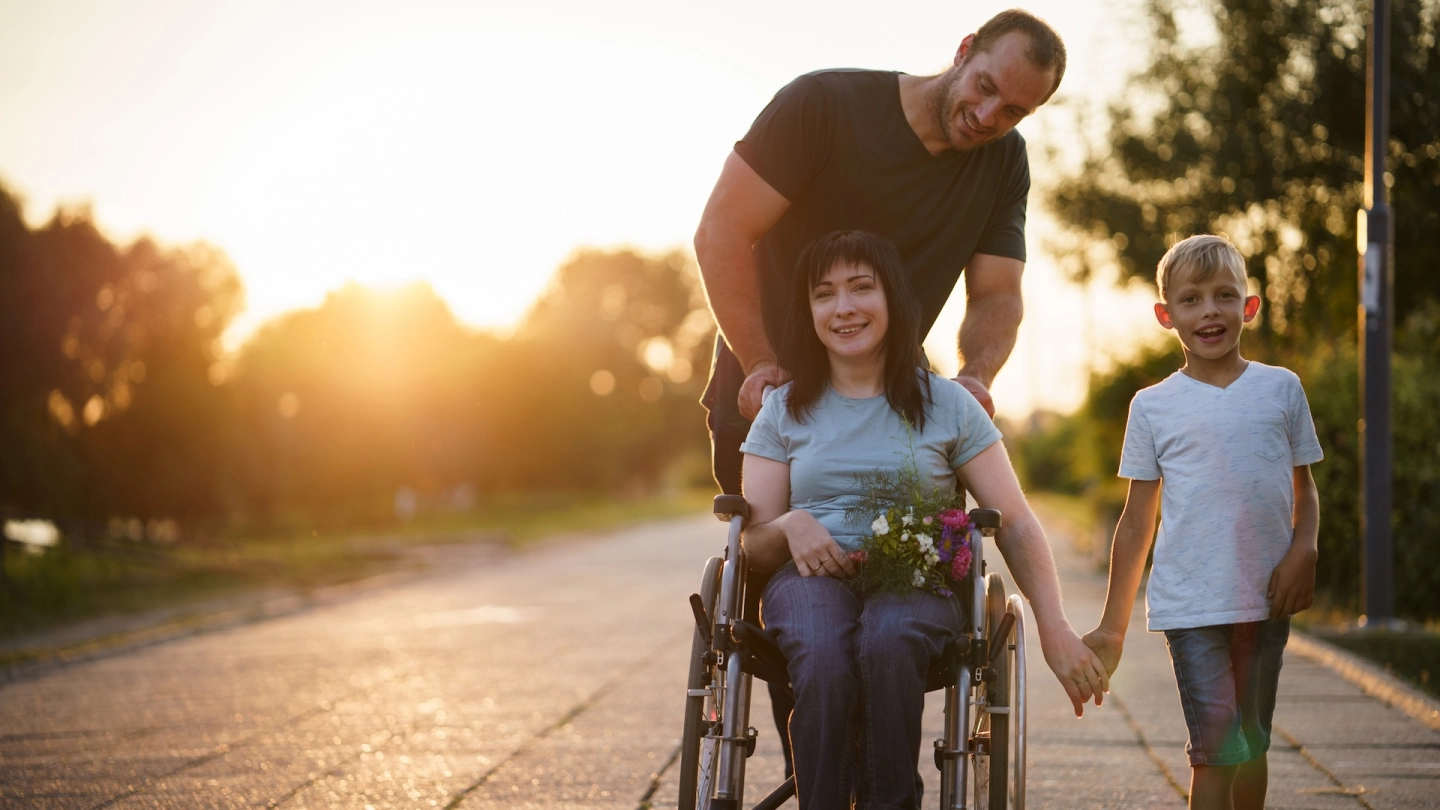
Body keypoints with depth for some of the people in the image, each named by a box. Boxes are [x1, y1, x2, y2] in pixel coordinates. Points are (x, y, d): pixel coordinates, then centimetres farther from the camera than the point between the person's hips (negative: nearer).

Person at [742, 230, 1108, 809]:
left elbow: (1016, 524, 7)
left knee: (888, 643, -39)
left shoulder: (947, 405, 10)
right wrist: (791, 527, -13)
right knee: (822, 657, -37)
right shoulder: (784, 411, 14)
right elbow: (753, 544, 11)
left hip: (917, 580, 0)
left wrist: (1054, 627, -6)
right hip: (813, 574, 1)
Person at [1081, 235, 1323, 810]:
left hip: (1265, 600, 2)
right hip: (1190, 605, -2)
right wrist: (1112, 627, 9)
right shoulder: (1154, 407, 3)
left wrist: (1303, 552, -8)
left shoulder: (1281, 389, 6)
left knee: (1253, 742, 13)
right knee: (1217, 748, -11)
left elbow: (1304, 491, 13)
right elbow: (1138, 520, 8)